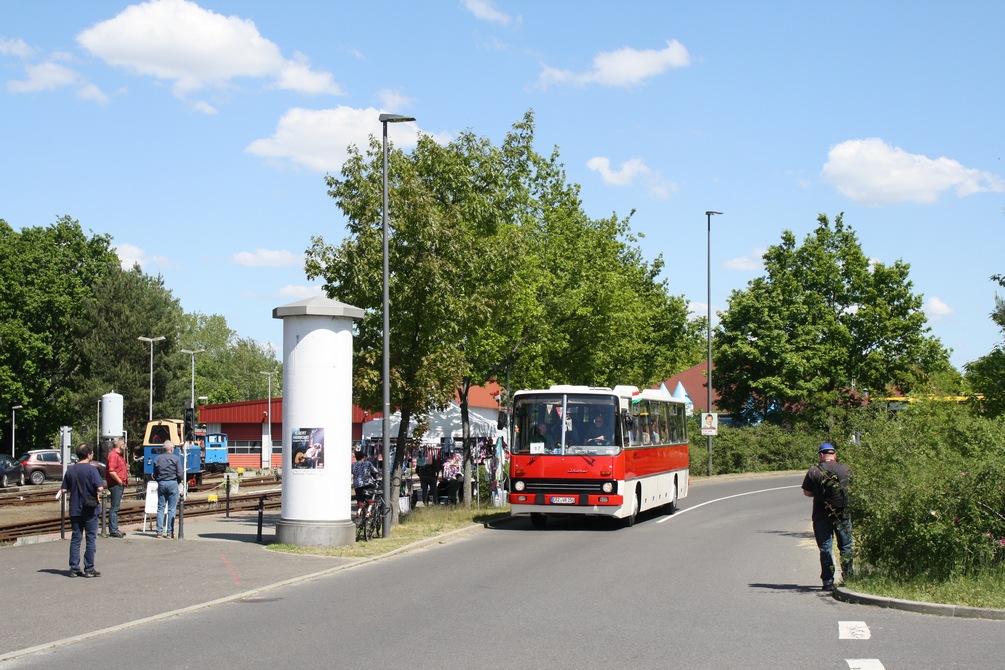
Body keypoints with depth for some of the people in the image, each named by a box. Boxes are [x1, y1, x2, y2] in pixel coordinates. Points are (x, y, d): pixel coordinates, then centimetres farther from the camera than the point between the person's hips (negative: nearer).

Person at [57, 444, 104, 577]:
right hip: (90, 510, -4)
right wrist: (98, 493, 2)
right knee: (91, 539, 3)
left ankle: (74, 569, 10)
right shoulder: (91, 469, -12)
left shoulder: (70, 470, 2)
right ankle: (89, 569, 4)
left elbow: (64, 490, 2)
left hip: (75, 510, 4)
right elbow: (100, 487, -19)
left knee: (75, 539, 9)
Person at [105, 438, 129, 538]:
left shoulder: (119, 455, 18)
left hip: (120, 484, 11)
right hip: (115, 484, -11)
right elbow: (111, 471, -23)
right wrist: (119, 481, -16)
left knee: (116, 507, 14)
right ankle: (113, 530, -5)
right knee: (114, 507, -7)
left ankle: (114, 529, 19)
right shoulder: (113, 455, -14)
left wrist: (126, 469, 12)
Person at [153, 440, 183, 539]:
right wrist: (178, 482, 10)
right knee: (171, 509, 1)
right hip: (172, 483, -3)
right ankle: (169, 532, -1)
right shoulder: (175, 458, -6)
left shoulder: (157, 459, 6)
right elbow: (179, 474, -8)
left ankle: (159, 531, 4)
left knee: (160, 508, 8)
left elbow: (155, 474, 8)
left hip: (161, 484, 3)